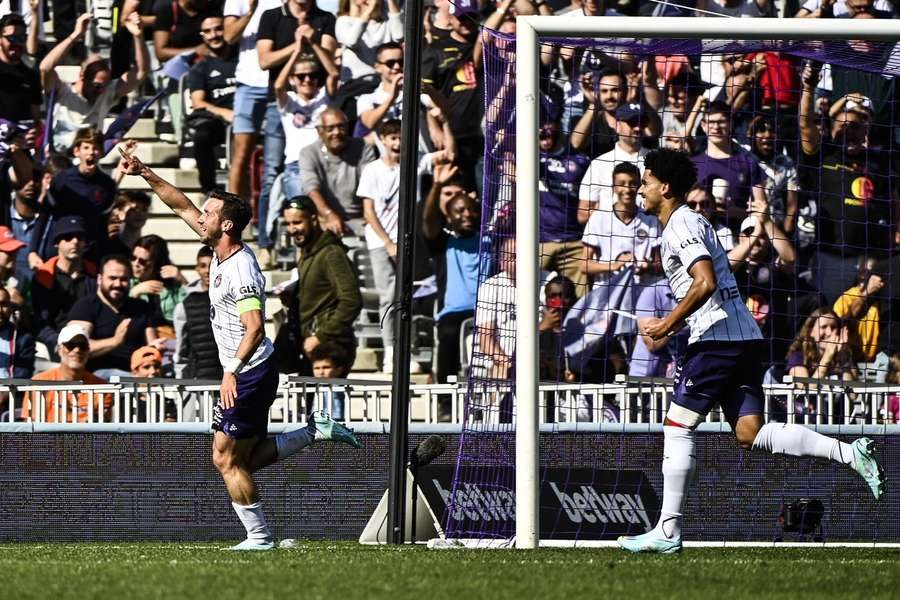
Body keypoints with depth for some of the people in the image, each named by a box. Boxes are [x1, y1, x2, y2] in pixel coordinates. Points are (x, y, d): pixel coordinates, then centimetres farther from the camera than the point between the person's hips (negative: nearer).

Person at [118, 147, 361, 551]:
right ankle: (316, 431, 14)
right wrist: (143, 173, 11)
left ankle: (259, 537, 1)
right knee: (247, 459, 15)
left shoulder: (241, 271, -21)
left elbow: (255, 328, -30)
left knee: (227, 460, -4)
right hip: (246, 375, 10)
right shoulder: (221, 250, 6)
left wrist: (232, 370, -41)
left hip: (249, 376, -10)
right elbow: (181, 205, 16)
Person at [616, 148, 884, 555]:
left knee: (677, 427, -2)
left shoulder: (681, 226, -8)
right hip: (743, 338, 9)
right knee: (750, 434, 0)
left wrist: (668, 323, -16)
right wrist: (671, 326, 22)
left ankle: (668, 531, -1)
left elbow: (705, 283, -22)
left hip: (716, 338, -9)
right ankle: (849, 453, -10)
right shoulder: (690, 223, 23)